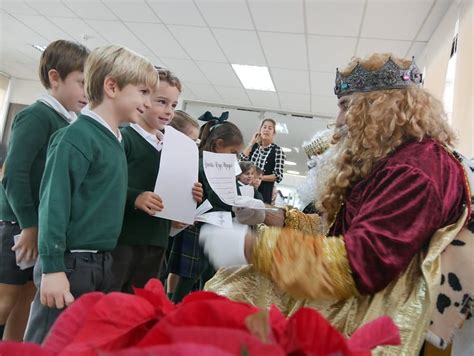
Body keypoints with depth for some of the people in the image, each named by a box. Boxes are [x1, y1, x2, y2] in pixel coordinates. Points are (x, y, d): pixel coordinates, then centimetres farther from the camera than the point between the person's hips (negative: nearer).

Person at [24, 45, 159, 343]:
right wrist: (52, 267, -19)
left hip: (103, 264, 9)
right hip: (70, 264, -9)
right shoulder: (77, 137, -16)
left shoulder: (116, 141, 10)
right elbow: (54, 203, -19)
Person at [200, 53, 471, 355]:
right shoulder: (385, 161, 15)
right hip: (346, 296, 9)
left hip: (367, 313, -9)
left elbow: (360, 264, -26)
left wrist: (252, 246, -24)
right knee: (229, 287, -3)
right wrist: (277, 217, 8)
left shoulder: (419, 168, -17)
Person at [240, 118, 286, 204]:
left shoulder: (278, 150, -1)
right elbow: (242, 161, -3)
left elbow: (278, 176, -5)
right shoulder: (254, 146, 11)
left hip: (264, 190, -3)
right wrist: (251, 142, 1)